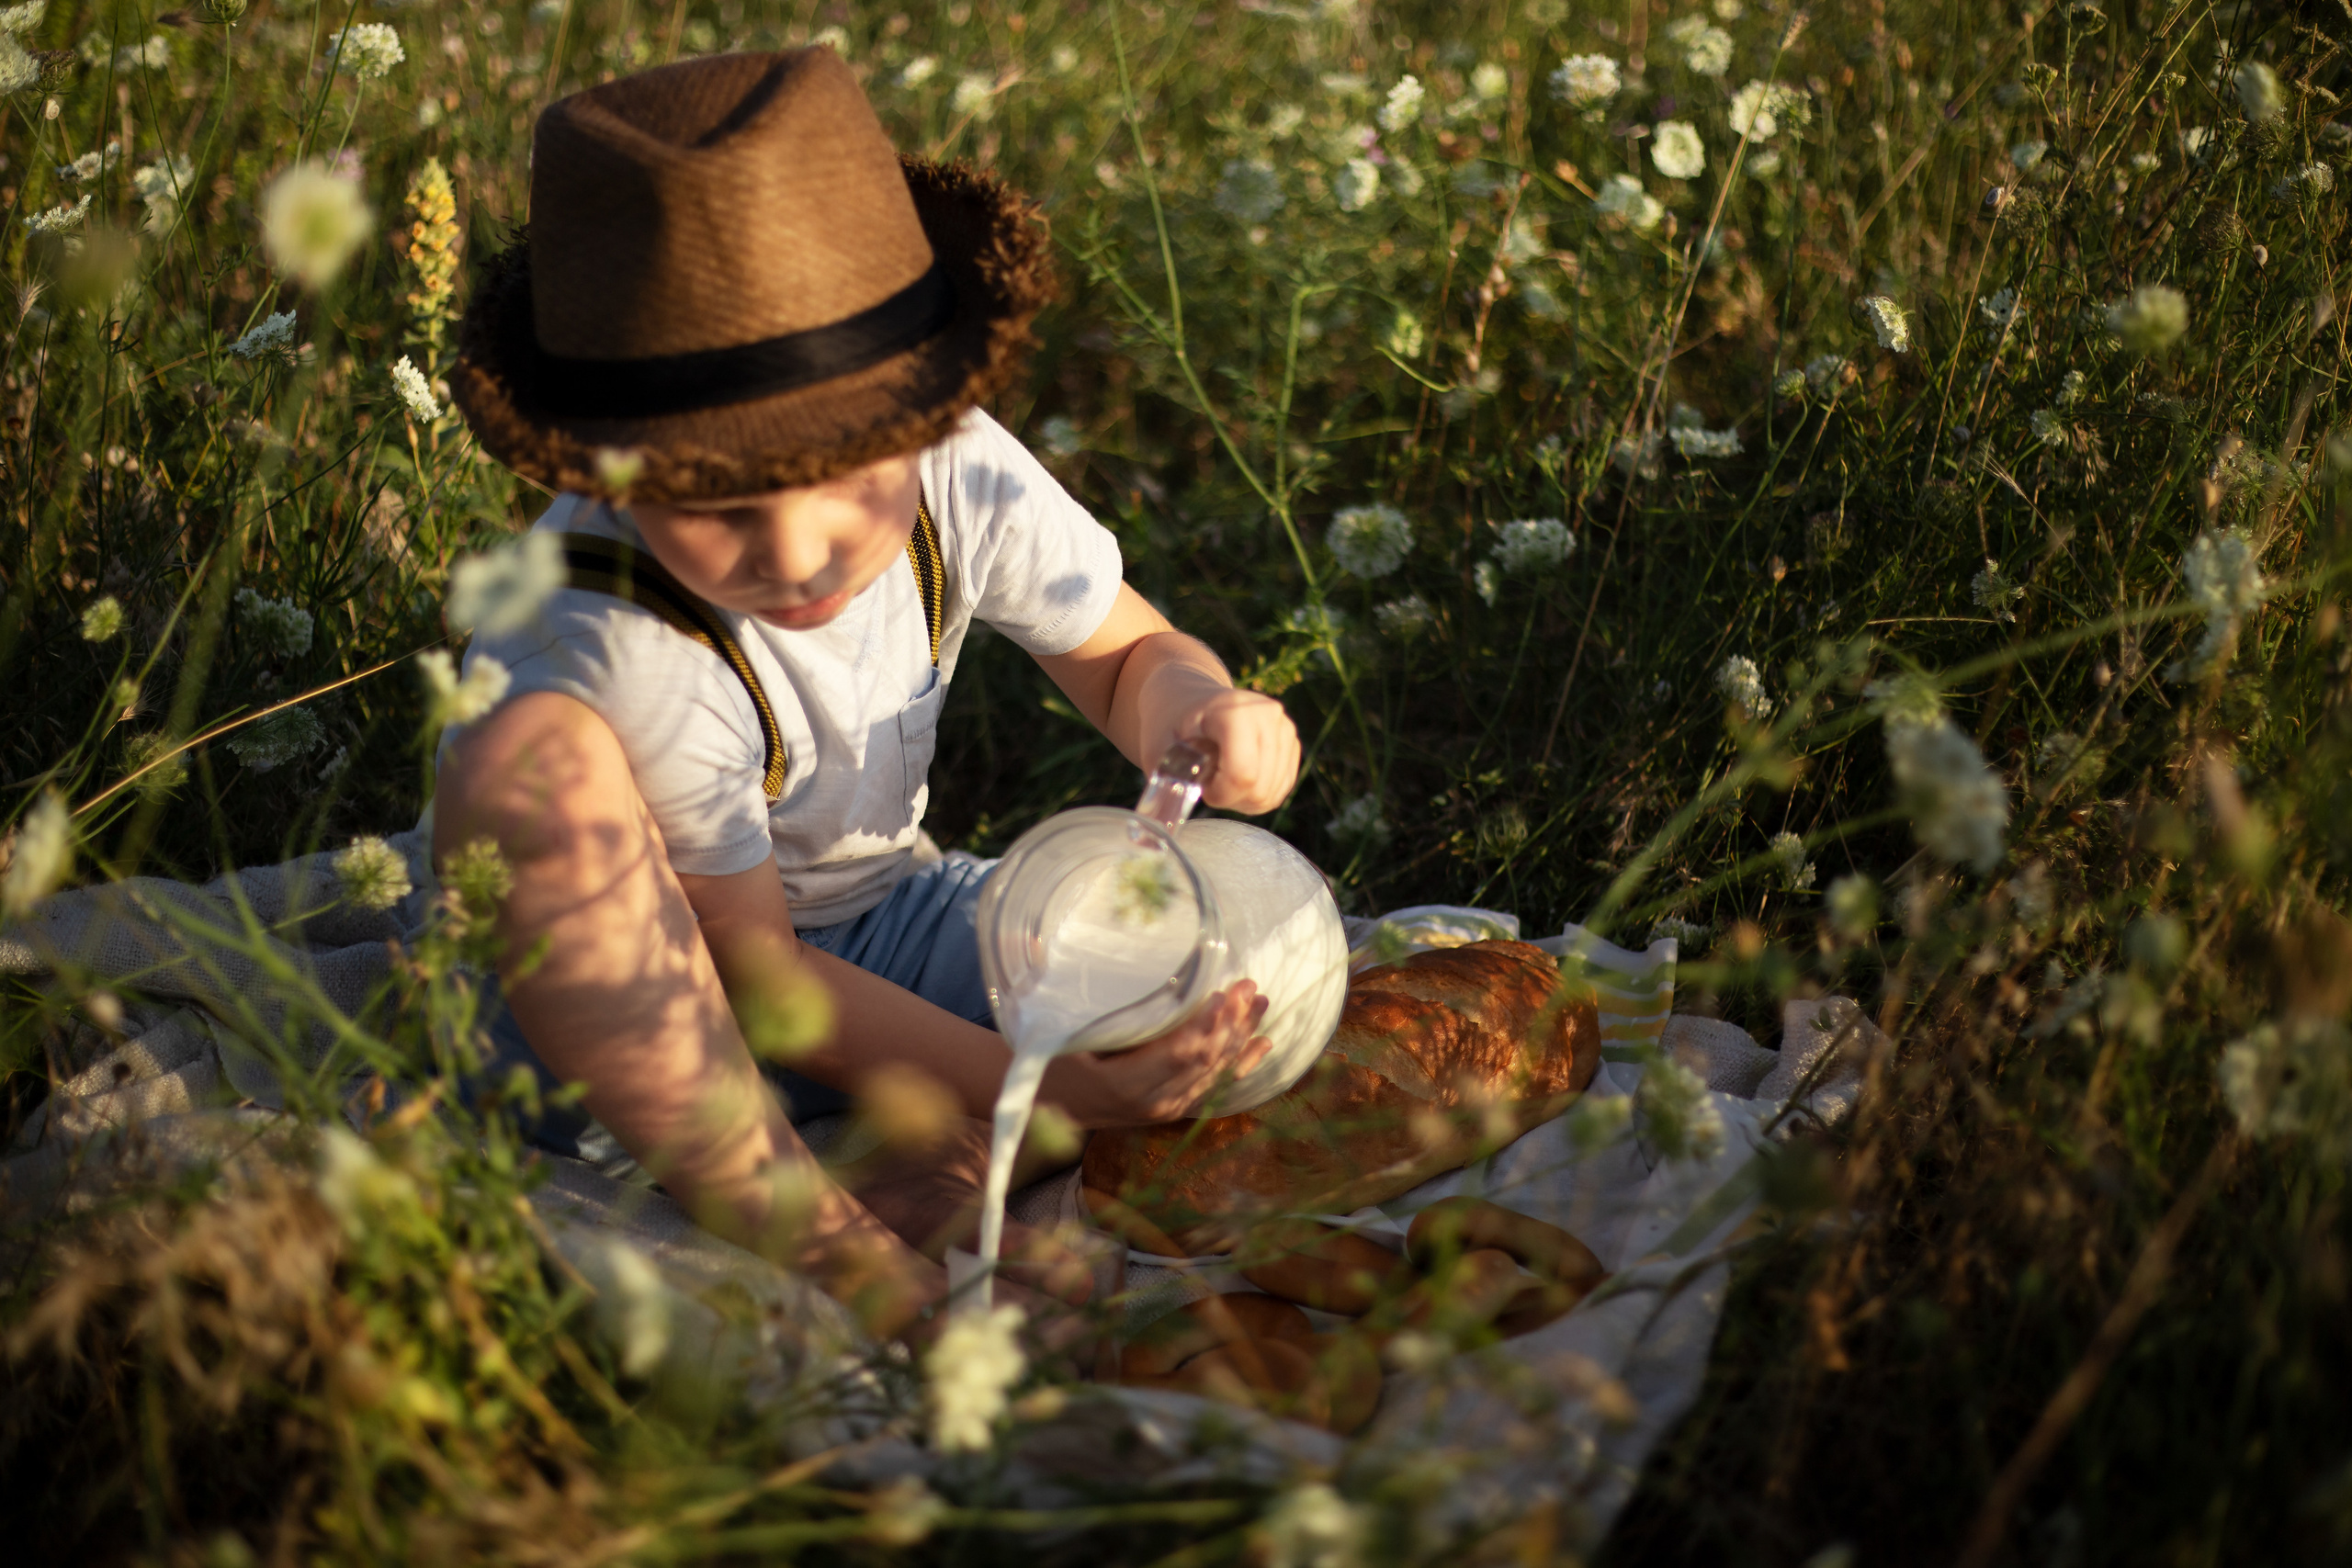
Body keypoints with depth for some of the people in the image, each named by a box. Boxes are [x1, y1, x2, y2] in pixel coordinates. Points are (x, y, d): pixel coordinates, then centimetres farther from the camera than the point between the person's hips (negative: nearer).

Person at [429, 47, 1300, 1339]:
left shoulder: (961, 477, -16)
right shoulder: (612, 652, -32)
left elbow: (1126, 655, 3)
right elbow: (757, 973, -25)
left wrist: (1200, 713, -22)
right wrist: (1059, 1092, -32)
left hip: (879, 923, 5)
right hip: (622, 997, -5)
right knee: (530, 758, -41)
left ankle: (929, 1193, -26)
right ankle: (813, 1242, -36)